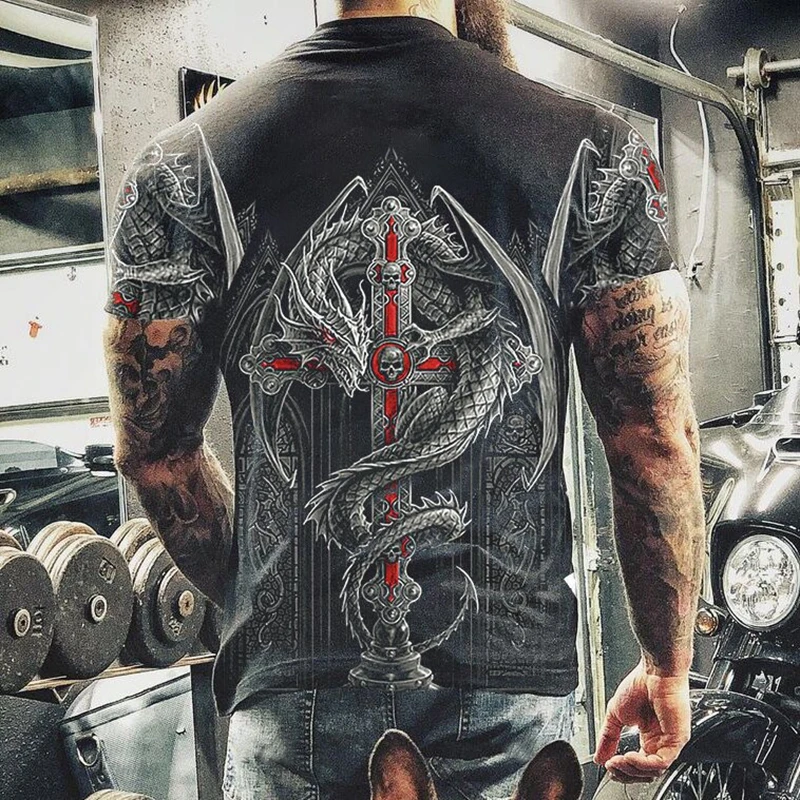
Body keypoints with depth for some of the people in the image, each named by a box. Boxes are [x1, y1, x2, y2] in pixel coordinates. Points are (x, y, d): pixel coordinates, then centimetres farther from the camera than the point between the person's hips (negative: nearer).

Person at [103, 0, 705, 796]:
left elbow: (156, 452, 7)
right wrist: (667, 667, 11)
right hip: (513, 690, 0)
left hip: (293, 694, 1)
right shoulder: (594, 155, -2)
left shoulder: (185, 168, 1)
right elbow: (658, 441, -1)